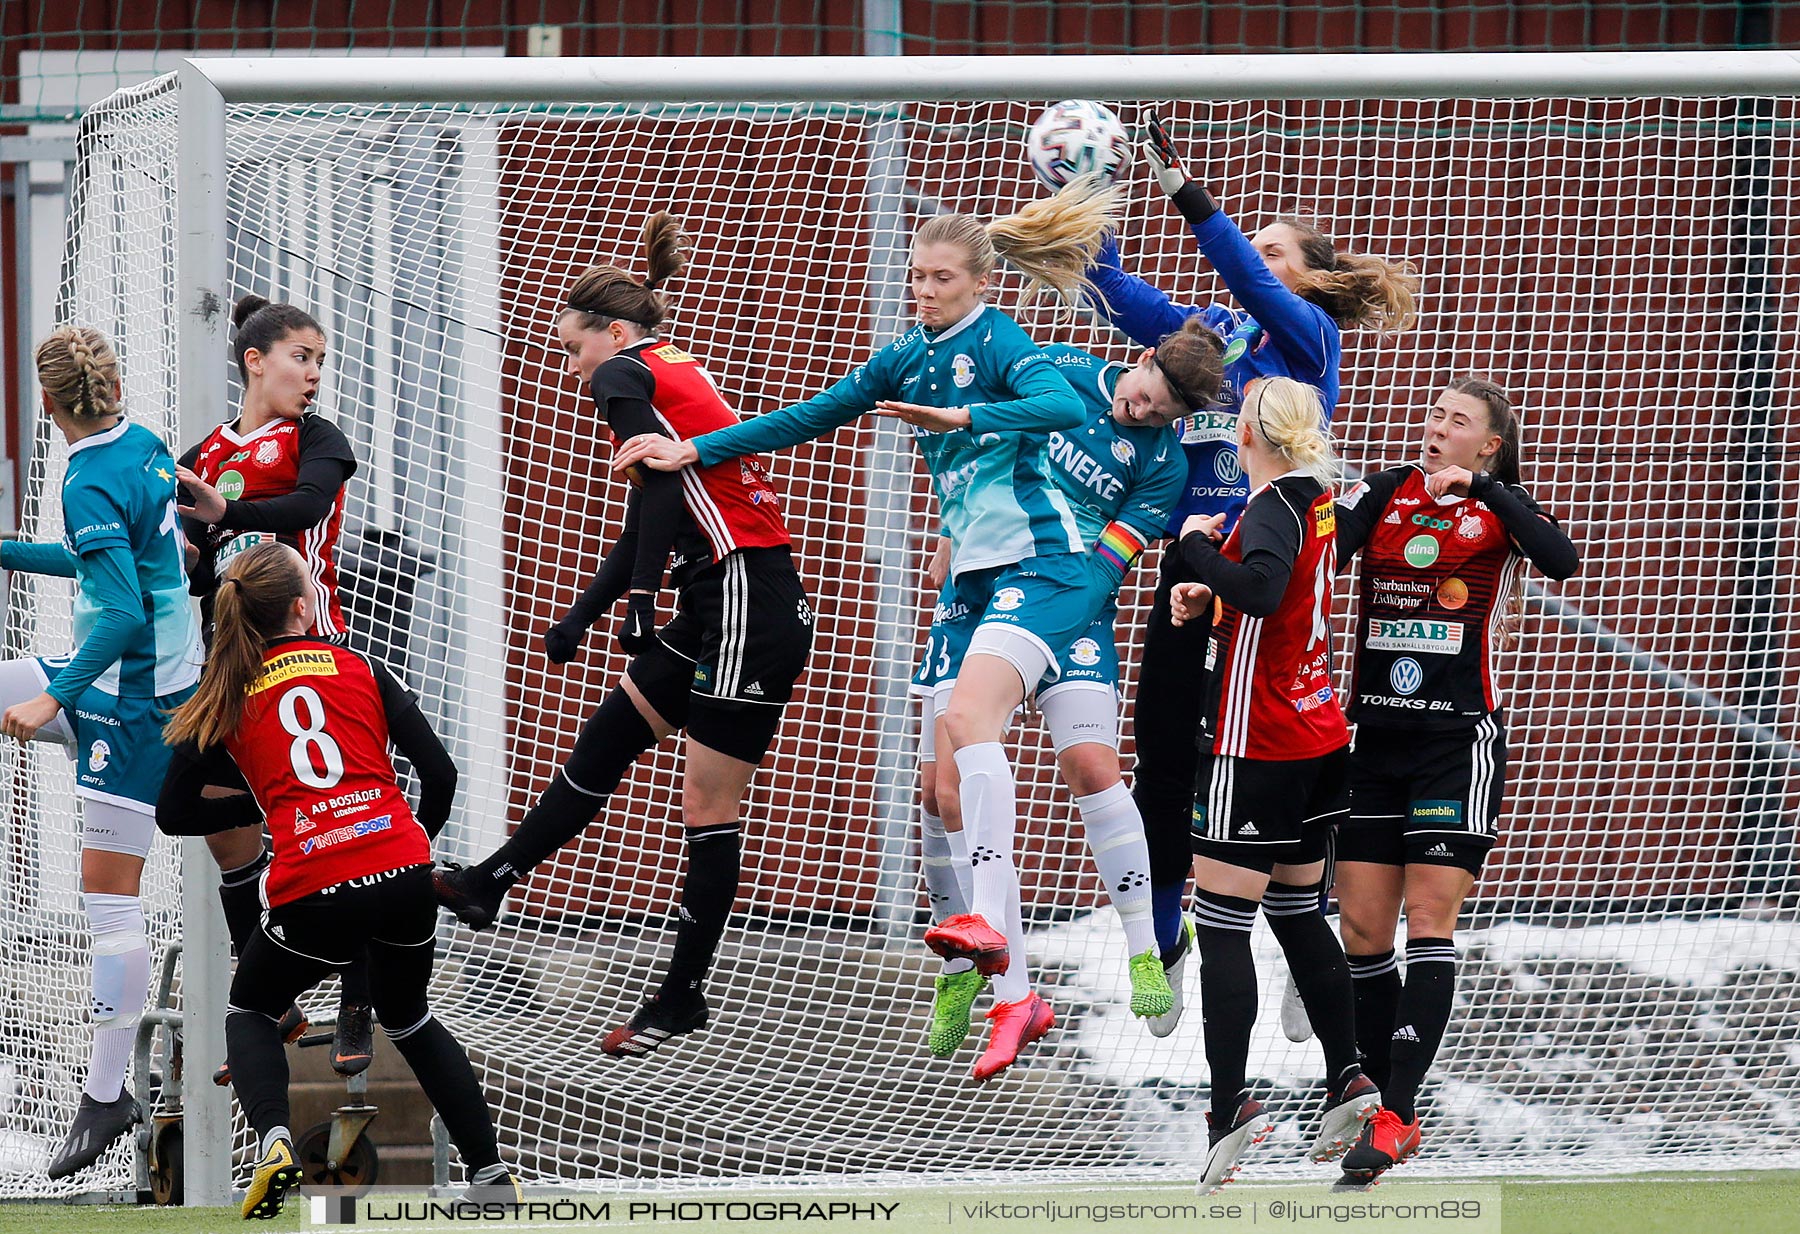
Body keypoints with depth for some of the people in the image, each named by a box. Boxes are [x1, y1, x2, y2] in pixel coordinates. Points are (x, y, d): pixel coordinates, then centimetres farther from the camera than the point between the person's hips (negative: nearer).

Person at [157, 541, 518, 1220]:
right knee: (409, 1017, 29)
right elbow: (440, 772, 8)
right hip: (403, 872, 2)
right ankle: (490, 1172, 21)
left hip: (311, 894, -2)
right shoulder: (361, 669, 12)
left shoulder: (225, 699, 11)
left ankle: (273, 1139, -4)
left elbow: (172, 811, 15)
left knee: (250, 1012, 25)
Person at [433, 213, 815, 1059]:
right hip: (725, 608, 10)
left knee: (708, 805, -3)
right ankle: (488, 886, 21)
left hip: (748, 609, -10)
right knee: (600, 744, 14)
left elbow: (660, 485, -21)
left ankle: (682, 998, 3)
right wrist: (580, 619, 34)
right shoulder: (676, 373, 22)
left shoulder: (624, 376, -6)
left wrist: (641, 596, -28)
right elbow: (651, 520, 28)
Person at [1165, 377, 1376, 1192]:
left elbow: (1260, 589, -36)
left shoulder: (1274, 508, -17)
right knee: (1298, 913, 19)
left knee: (1221, 925, -8)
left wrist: (1197, 544, -20)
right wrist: (1209, 596, 8)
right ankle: (1346, 1082, 20)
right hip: (1318, 737, 9)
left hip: (1257, 748, -9)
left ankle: (1230, 1109, -14)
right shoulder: (1314, 499, 10)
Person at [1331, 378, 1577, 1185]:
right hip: (1373, 733, 4)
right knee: (1361, 929, 2)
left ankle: (1394, 1116, -13)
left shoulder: (1500, 509, 0)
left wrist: (1480, 486, -21)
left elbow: (1561, 561, -20)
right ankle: (1394, 1113, 11)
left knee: (1429, 920, -9)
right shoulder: (1382, 496, 8)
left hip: (1459, 737, -4)